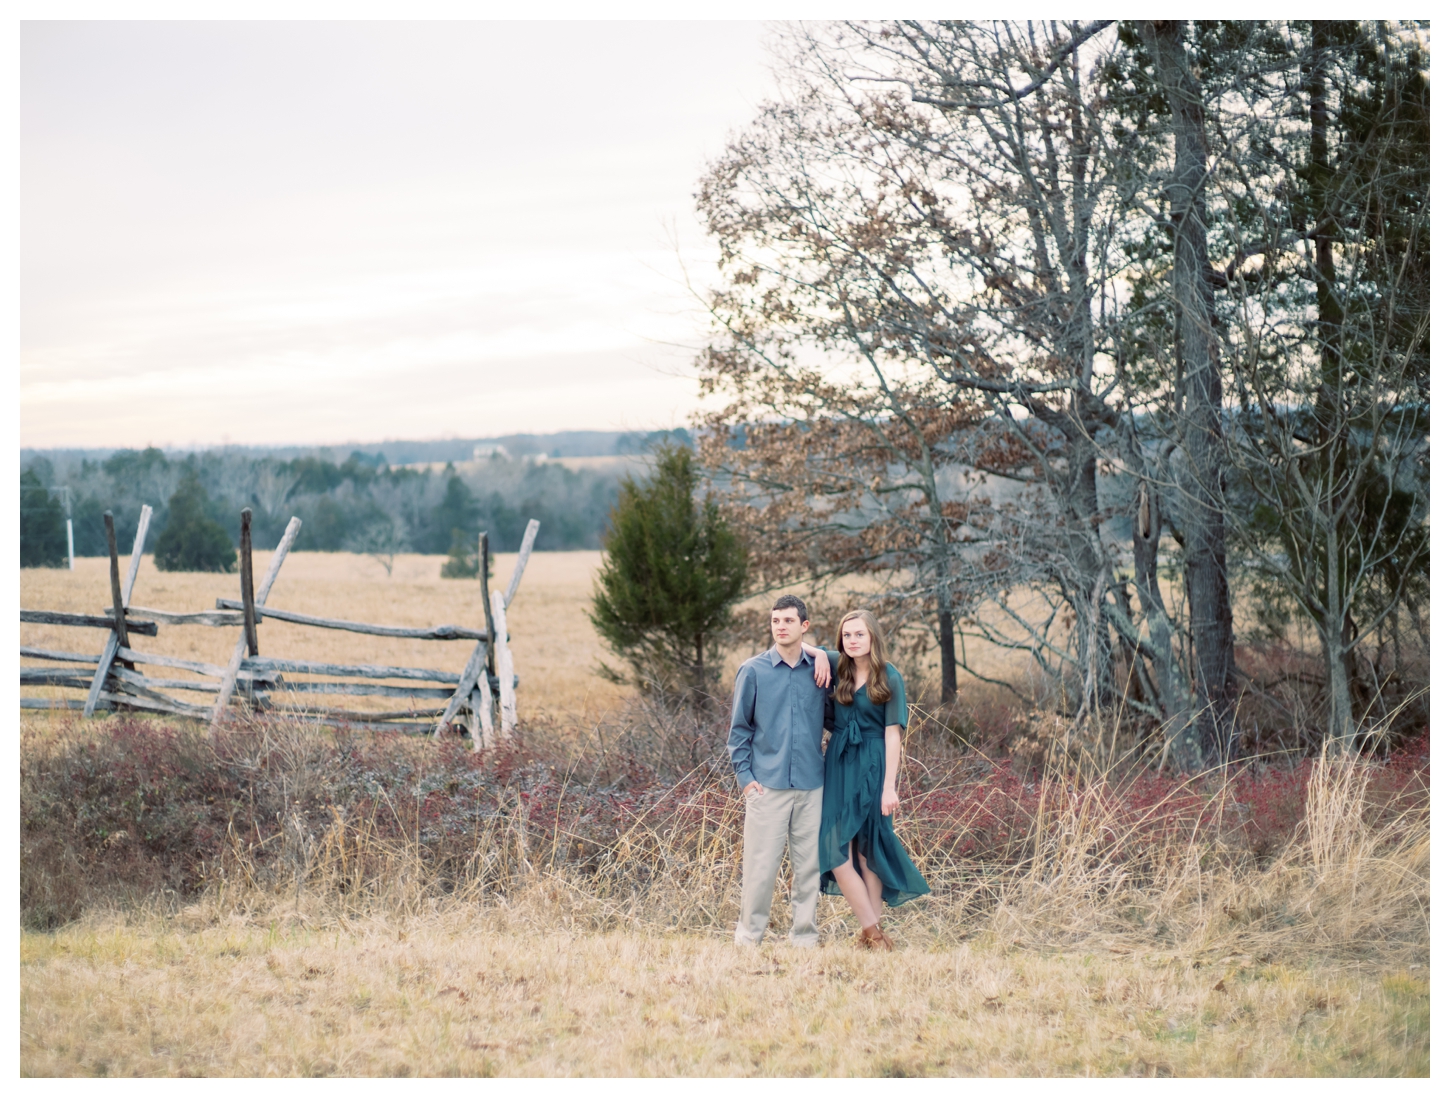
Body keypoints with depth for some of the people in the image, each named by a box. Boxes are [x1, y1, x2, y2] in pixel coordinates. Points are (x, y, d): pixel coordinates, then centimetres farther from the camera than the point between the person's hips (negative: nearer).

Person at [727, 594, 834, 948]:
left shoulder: (817, 672, 9)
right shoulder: (753, 671, 3)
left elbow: (831, 720, 19)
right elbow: (739, 727, 5)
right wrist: (745, 776, -4)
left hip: (810, 786, 3)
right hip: (767, 785, -3)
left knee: (808, 865, 6)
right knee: (760, 864, -4)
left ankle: (805, 936, 15)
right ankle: (748, 937, 7)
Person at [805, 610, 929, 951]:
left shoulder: (890, 678, -4)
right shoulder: (838, 670, 6)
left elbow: (892, 733, -7)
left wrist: (889, 786, -13)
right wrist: (819, 654, -4)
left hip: (871, 768, -3)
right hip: (839, 768, 3)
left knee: (868, 852, -1)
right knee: (837, 849, -3)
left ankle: (872, 933, 5)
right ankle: (873, 931, 3)